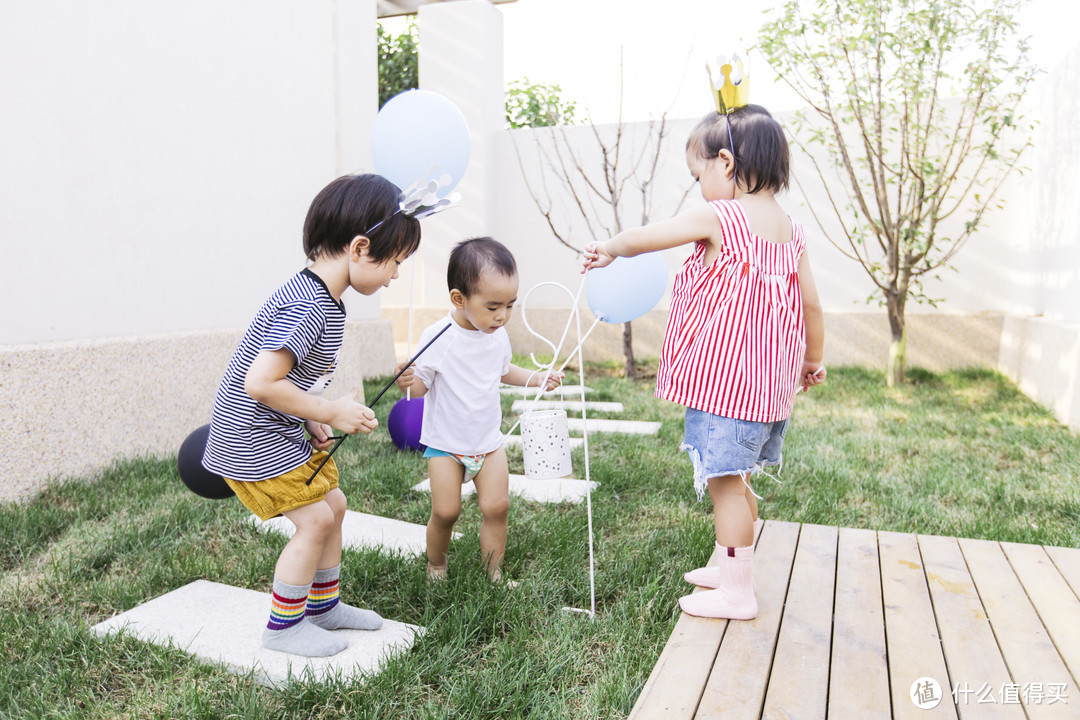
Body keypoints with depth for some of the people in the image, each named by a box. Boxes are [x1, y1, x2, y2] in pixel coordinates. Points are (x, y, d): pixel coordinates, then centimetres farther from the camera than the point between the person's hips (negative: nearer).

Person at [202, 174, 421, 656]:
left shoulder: (320, 298, 4)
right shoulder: (309, 307, -28)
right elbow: (260, 383, -33)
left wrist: (313, 420, 5)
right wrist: (330, 412, -24)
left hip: (283, 432, 10)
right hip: (252, 438, -10)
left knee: (333, 503, 14)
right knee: (314, 518, -6)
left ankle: (323, 605, 32)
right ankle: (283, 625, 14)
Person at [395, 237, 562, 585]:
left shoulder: (498, 335, -3)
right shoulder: (438, 338, -20)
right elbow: (422, 385, -15)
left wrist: (537, 378, 7)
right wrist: (408, 381, -37)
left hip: (489, 441, 4)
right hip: (445, 443, -4)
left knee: (496, 505, -1)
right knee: (445, 511, -2)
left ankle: (494, 573, 17)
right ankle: (436, 565, 27)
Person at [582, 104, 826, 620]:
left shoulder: (716, 218, -13)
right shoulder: (791, 229, 8)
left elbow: (642, 238, -2)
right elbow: (811, 305, 12)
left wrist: (608, 249, 18)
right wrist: (812, 360, 25)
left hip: (724, 379, -8)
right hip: (771, 380, 8)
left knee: (723, 479, 1)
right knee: (736, 477, 20)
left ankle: (737, 591, 11)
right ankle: (728, 565, 35)